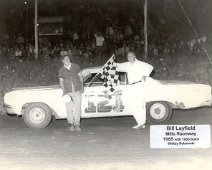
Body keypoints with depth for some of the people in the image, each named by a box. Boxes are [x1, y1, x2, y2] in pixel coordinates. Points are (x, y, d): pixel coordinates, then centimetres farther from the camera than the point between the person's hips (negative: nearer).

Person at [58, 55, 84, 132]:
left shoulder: (75, 66, 5)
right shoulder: (61, 70, 4)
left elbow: (80, 76, 11)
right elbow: (61, 82, 5)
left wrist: (82, 87, 3)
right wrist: (64, 91, -8)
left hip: (77, 91, 0)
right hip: (68, 92, 0)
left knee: (77, 108, -3)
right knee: (69, 109, -1)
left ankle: (77, 125, 6)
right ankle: (71, 124, 15)